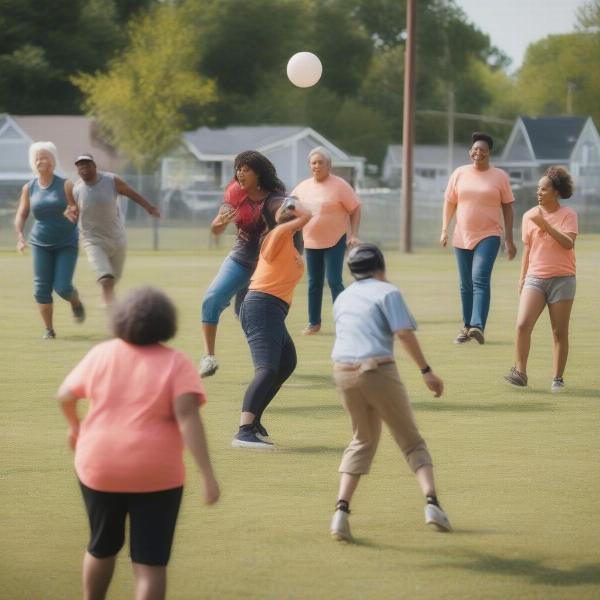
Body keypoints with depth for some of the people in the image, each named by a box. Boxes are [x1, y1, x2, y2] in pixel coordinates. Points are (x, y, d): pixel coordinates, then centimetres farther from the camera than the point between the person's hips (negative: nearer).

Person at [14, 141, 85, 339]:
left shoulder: (65, 185, -7)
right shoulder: (29, 188, 1)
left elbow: (78, 212, -6)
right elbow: (21, 215, 2)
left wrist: (72, 213, -30)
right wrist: (20, 236, -14)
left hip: (66, 244, -3)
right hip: (40, 244, 3)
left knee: (63, 287, -11)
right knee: (41, 288, -5)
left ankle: (76, 303, 23)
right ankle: (49, 329, 7)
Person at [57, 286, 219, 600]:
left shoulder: (100, 354, 2)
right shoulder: (176, 363, -8)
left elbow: (65, 395, 10)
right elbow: (187, 416, -19)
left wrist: (74, 426, 32)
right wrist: (207, 474, -20)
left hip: (99, 468, 3)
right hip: (155, 475, -3)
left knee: (102, 546, 25)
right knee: (150, 563, 3)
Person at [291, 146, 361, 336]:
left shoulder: (339, 186, -9)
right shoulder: (303, 187, 5)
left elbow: (355, 209, -6)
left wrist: (354, 234, -13)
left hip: (335, 241, -5)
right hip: (311, 242, 5)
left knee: (334, 281, -9)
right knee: (314, 283, 10)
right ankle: (314, 322, 19)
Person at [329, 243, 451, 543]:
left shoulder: (342, 298, 20)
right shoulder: (387, 292, 1)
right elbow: (404, 333, -11)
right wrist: (426, 371, -12)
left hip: (343, 374, 5)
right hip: (377, 370, -5)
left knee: (363, 440, 19)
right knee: (411, 439, 8)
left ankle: (342, 509, 1)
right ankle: (431, 501, -10)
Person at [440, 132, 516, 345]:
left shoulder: (499, 176, 0)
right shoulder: (459, 174, 6)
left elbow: (507, 208, 3)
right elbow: (450, 203, 12)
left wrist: (509, 240, 0)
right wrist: (444, 229, 4)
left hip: (488, 236, -4)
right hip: (462, 237, 4)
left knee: (480, 280, -19)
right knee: (466, 285, 10)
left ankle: (478, 326, -29)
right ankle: (467, 327, 21)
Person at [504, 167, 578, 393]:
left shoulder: (568, 215, -1)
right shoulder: (529, 216, 10)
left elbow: (568, 243, -16)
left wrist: (545, 225, -22)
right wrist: (522, 277, 15)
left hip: (561, 279, -2)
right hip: (535, 278, 3)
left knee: (560, 332, 2)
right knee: (523, 325, -15)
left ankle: (558, 378, 9)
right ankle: (520, 372, -12)